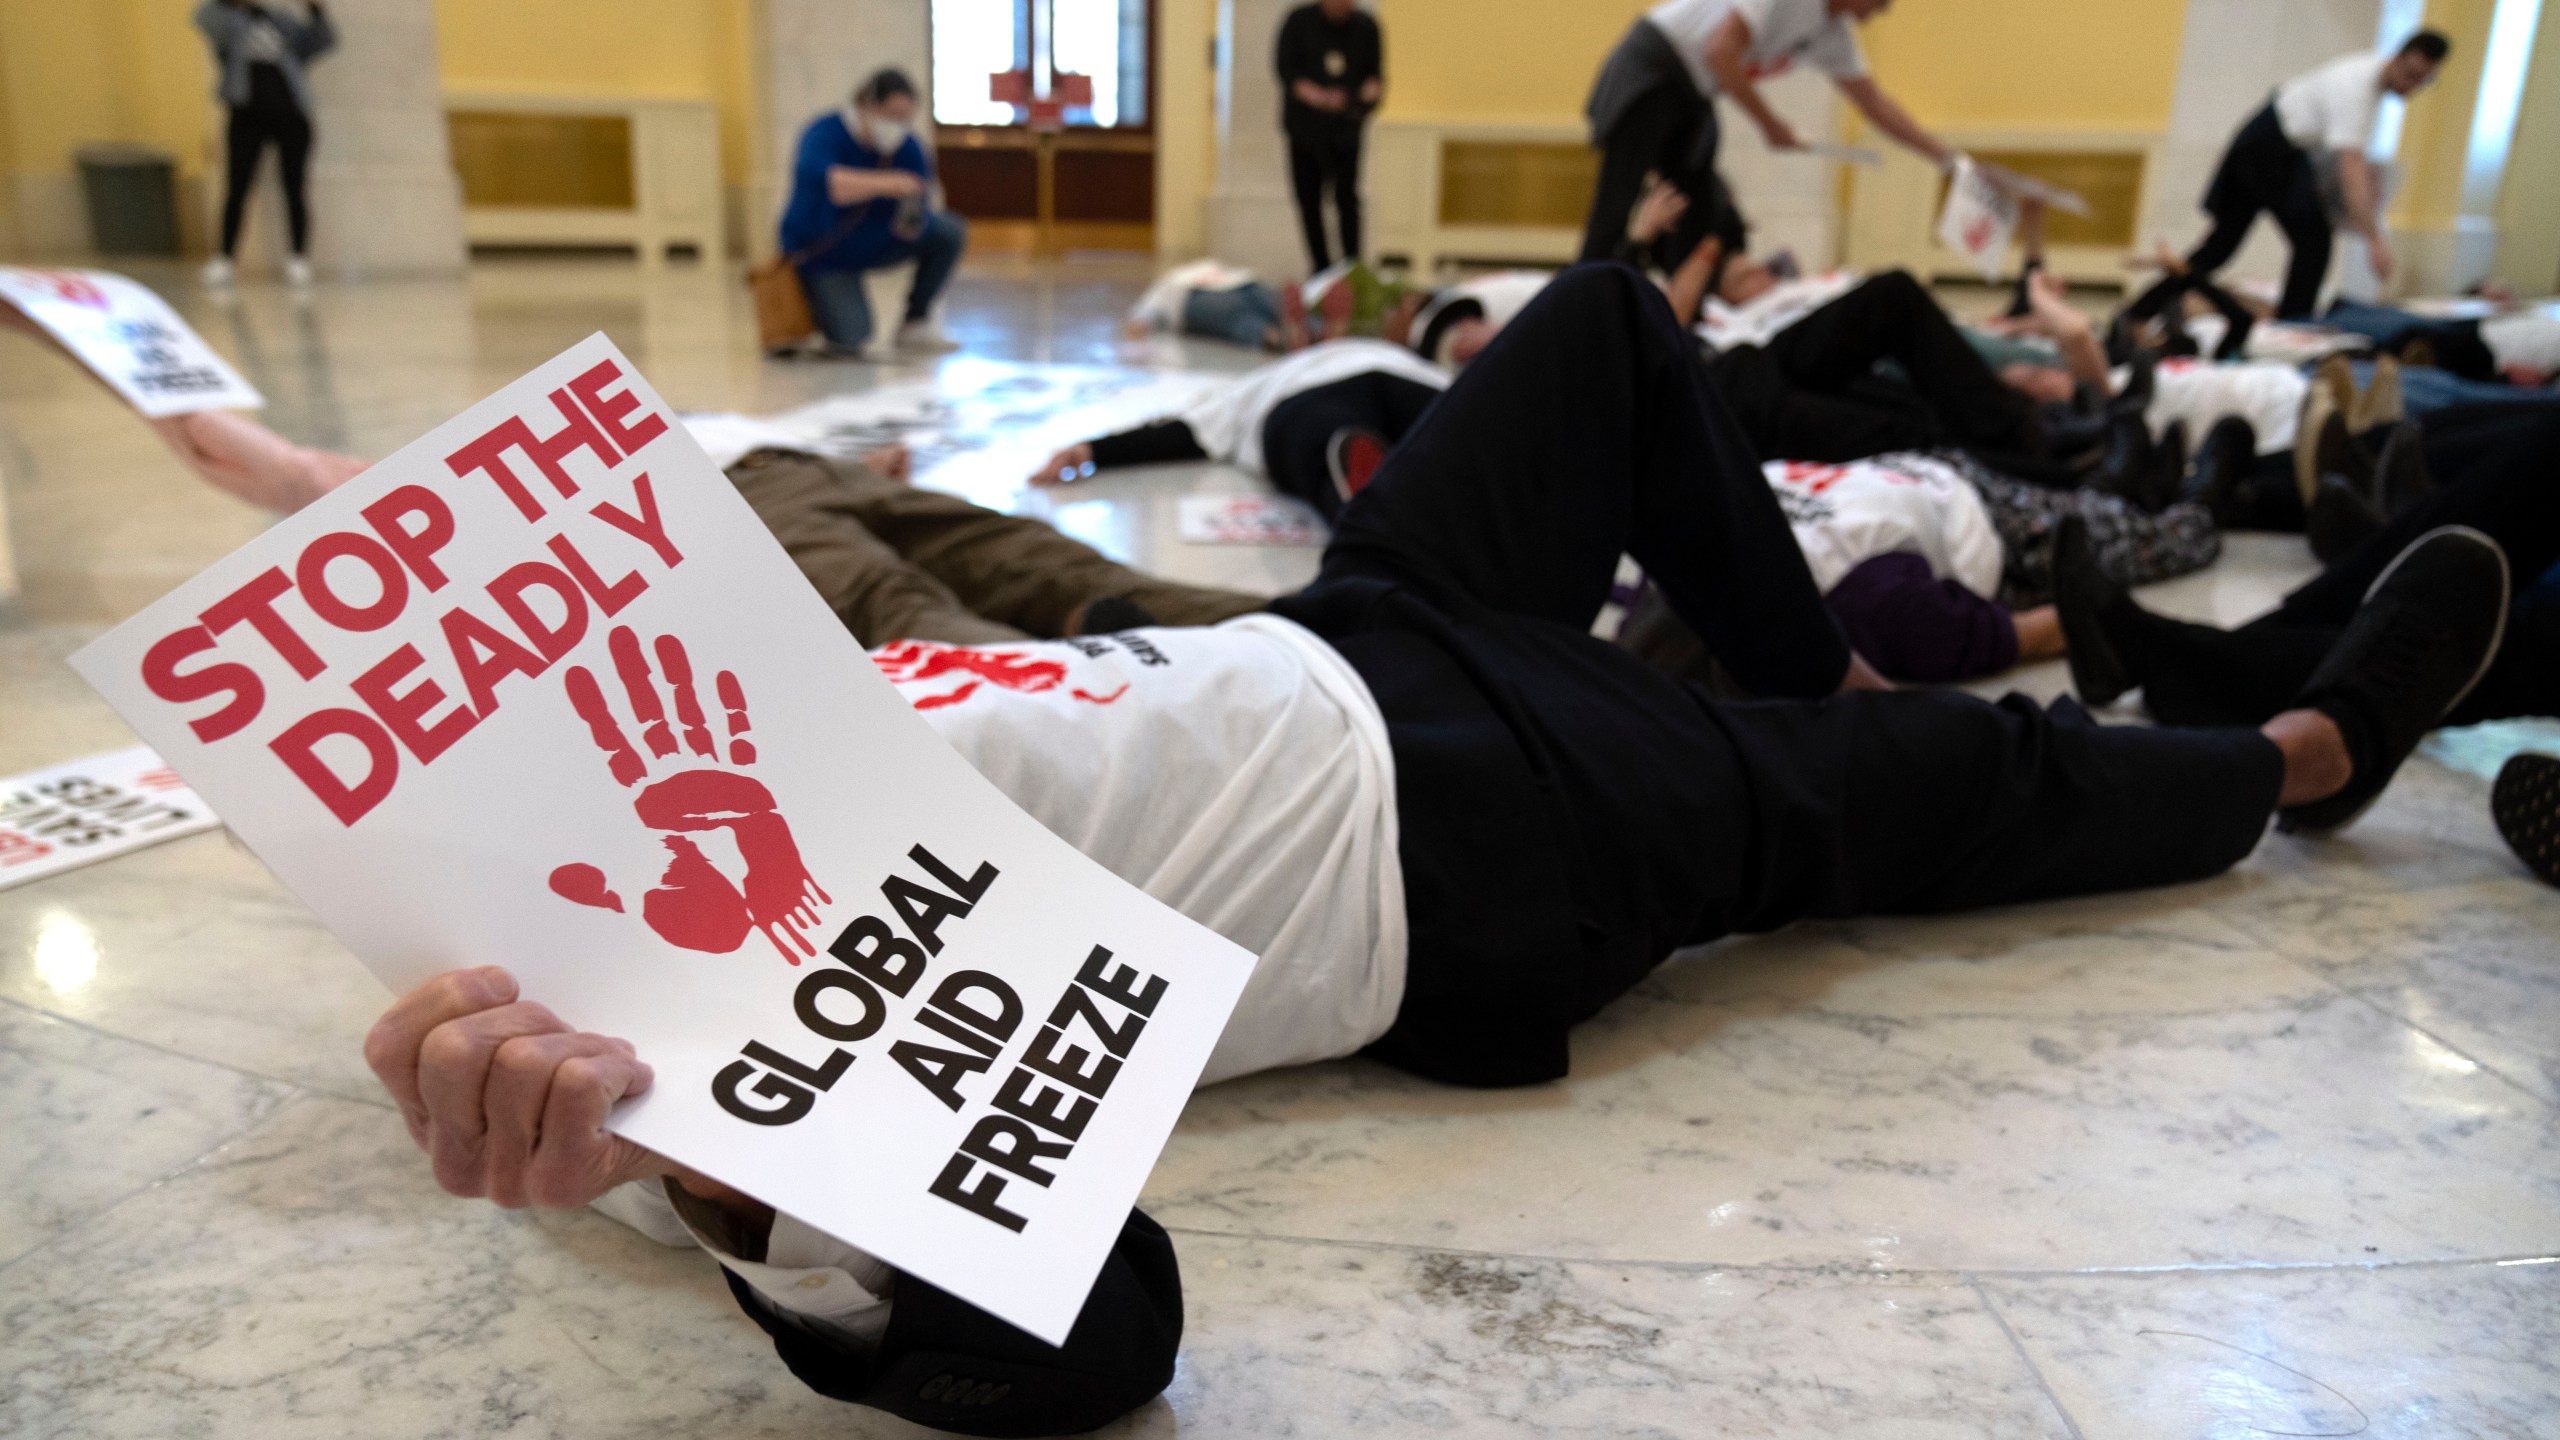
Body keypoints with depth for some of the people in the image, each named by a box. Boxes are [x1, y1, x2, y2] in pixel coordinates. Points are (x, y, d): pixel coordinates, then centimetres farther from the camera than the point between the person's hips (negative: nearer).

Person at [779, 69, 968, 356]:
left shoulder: (909, 147, -12)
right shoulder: (825, 135, -25)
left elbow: (918, 214, -15)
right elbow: (815, 178, -48)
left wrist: (911, 224, -41)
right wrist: (884, 183, -59)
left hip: (877, 241, 5)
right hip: (825, 255, -5)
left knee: (950, 231, -15)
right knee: (850, 337, -24)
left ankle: (917, 322, -1)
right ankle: (817, 298, 12)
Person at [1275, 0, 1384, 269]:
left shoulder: (1366, 25, 2)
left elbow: (1374, 71, 8)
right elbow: (1285, 68, -7)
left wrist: (1372, 90, -16)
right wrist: (1318, 96, -22)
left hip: (1347, 125, 0)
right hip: (1305, 123, 0)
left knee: (1347, 196, -8)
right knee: (1309, 199, 2)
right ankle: (1320, 265, 12)